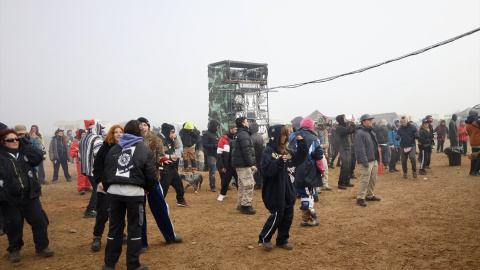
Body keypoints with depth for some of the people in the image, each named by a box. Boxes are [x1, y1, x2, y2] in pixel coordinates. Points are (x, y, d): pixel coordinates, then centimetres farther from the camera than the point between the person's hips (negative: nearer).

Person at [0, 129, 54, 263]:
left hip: (30, 196, 3)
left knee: (39, 220, 2)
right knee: (14, 225, 4)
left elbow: (38, 157, -9)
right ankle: (14, 249, 27)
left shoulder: (24, 152, 8)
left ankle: (42, 246, 19)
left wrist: (25, 143, -6)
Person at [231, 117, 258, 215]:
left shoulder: (238, 134, 19)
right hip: (243, 164, -11)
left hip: (238, 164, 11)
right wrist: (251, 164, -19)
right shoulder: (243, 134, -14)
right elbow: (246, 151, -20)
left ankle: (241, 204, 21)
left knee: (242, 184, 15)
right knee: (249, 184, -8)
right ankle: (246, 205, -7)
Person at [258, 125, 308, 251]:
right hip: (275, 190, -7)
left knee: (288, 215, 13)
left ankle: (282, 240, 28)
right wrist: (279, 162, -36)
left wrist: (301, 143, 5)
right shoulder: (268, 151, -13)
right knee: (277, 215, -2)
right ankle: (264, 238, 17)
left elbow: (300, 157, 17)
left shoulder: (288, 151, 9)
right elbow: (267, 169, -23)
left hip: (288, 189, 8)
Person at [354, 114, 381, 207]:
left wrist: (378, 158, 18)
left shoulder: (371, 132, 15)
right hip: (367, 161, -9)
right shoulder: (360, 133, -16)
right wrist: (364, 162, -22)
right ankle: (360, 198, 0)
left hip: (374, 160, 9)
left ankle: (370, 195, 30)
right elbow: (360, 149, -20)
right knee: (364, 180, -8)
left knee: (373, 179, 16)